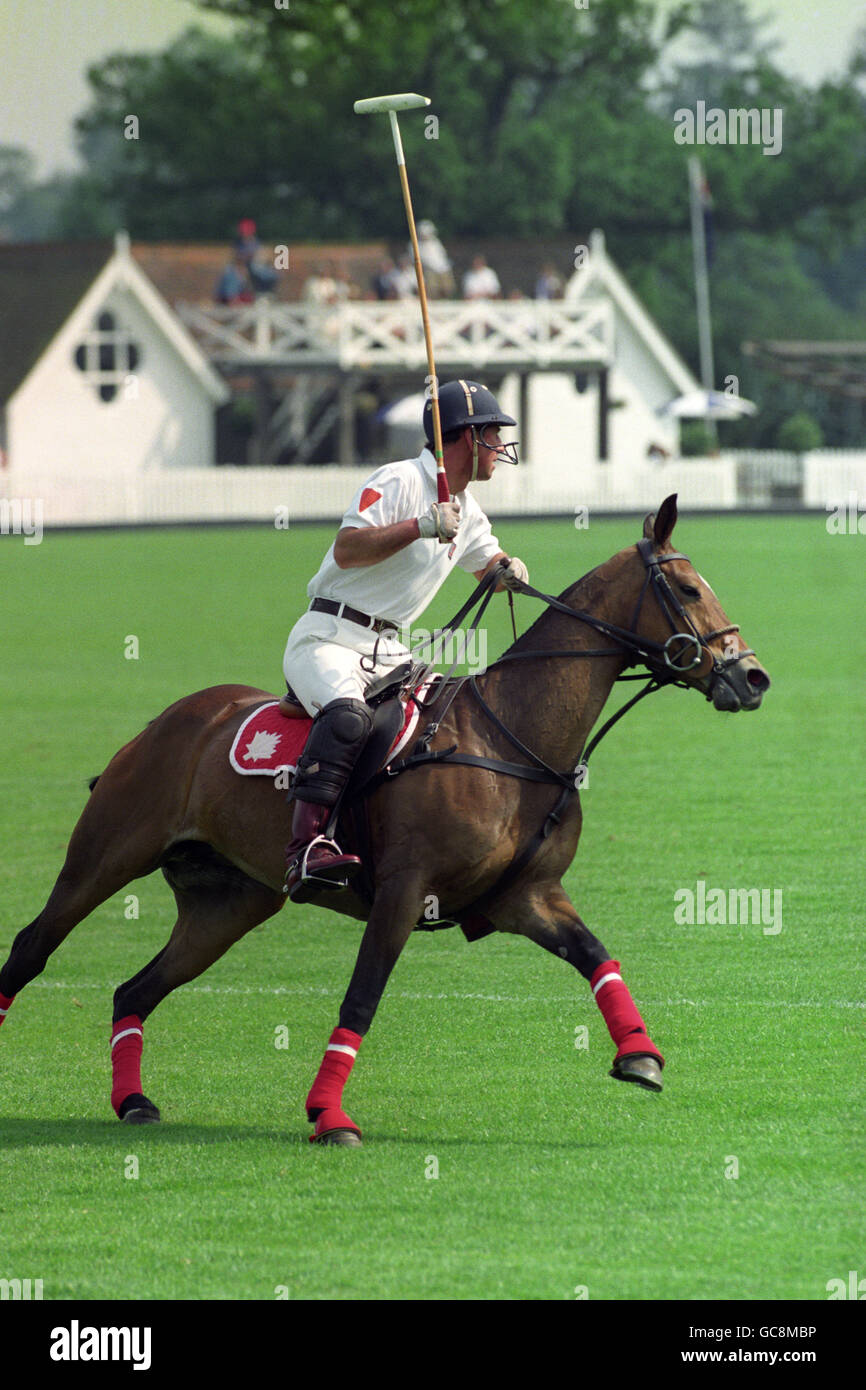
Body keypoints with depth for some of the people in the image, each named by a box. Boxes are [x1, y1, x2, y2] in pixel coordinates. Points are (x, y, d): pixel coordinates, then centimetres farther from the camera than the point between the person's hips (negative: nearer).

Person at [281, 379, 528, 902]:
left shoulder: (466, 509, 17)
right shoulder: (399, 482, -10)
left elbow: (488, 562, 34)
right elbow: (347, 549, -22)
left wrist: (508, 571, 10)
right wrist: (421, 526, -28)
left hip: (388, 653, 9)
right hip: (328, 638, -9)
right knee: (348, 716, -36)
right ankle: (307, 850, -49)